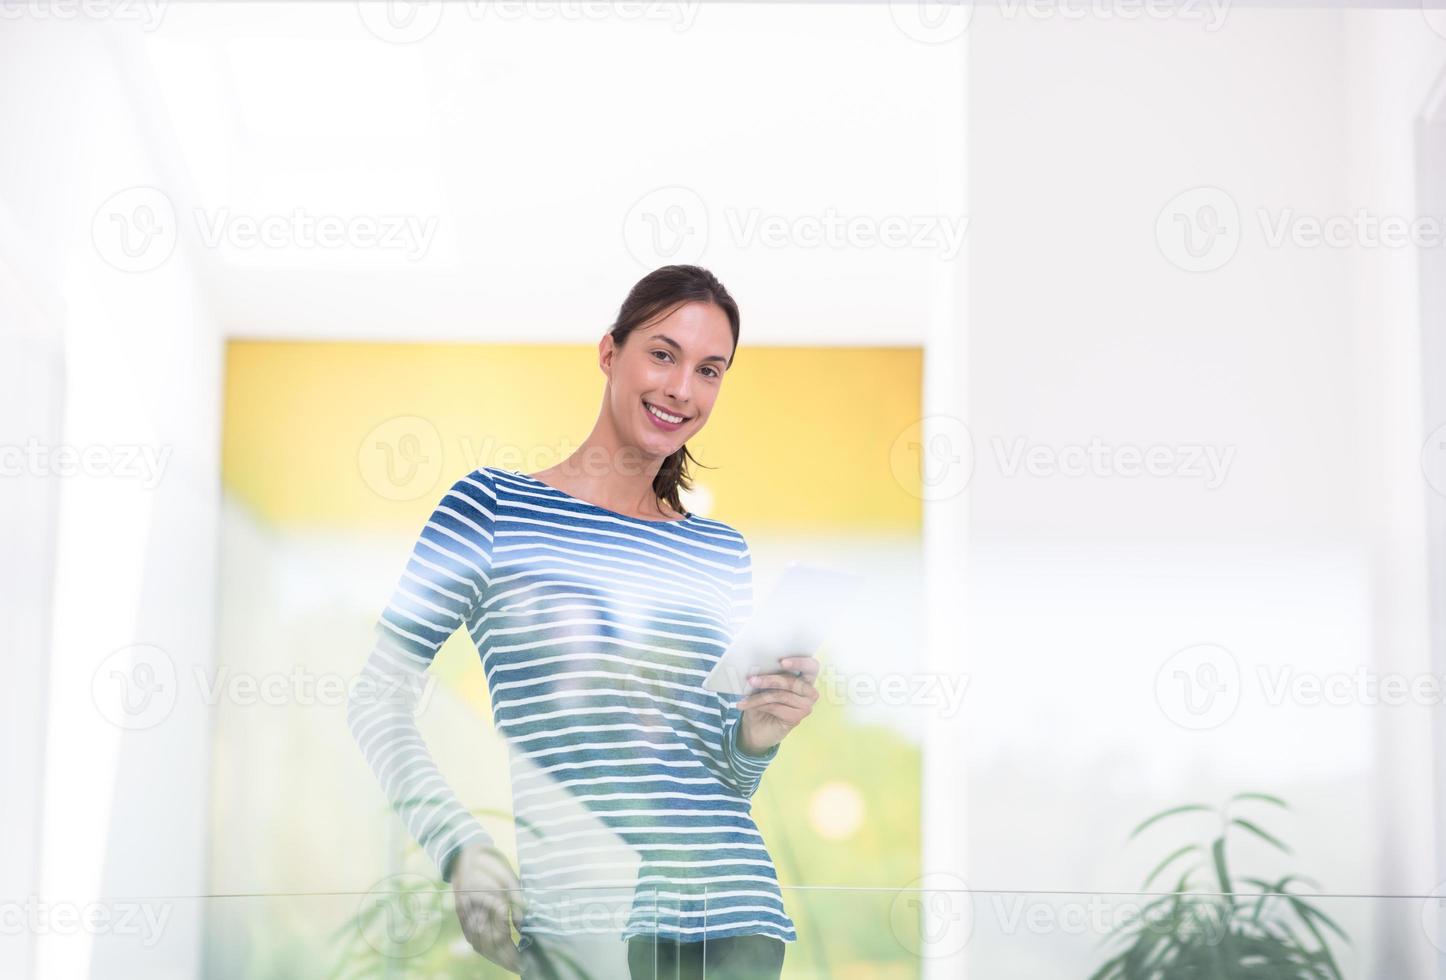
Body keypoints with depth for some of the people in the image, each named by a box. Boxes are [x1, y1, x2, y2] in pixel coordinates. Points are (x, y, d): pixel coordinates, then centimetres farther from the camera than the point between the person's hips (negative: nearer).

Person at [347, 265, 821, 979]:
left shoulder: (722, 553, 15)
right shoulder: (493, 506, 2)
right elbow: (378, 698, -2)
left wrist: (755, 736, -2)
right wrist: (459, 846, -14)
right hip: (579, 917, -4)